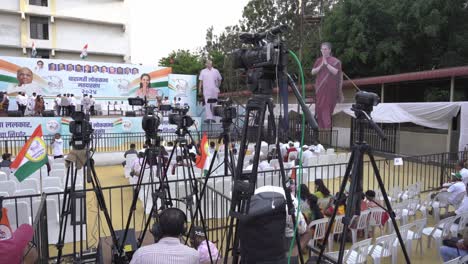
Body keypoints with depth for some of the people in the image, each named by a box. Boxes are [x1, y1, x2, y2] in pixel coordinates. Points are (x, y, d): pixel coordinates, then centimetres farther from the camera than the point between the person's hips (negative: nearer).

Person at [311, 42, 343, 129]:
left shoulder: (334, 61, -1)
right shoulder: (318, 60, 10)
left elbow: (335, 72, -15)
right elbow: (313, 72, 3)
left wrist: (326, 64, -19)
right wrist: (321, 65, -11)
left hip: (330, 88, -3)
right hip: (320, 87, 3)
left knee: (327, 107, -2)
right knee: (319, 107, 2)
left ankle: (327, 127, 9)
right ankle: (321, 126, 12)